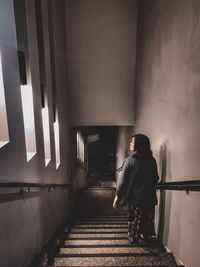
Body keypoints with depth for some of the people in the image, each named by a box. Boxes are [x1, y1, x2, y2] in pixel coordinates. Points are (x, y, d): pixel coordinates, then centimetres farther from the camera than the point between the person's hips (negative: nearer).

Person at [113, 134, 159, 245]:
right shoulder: (152, 160, -5)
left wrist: (117, 196, -4)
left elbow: (123, 180, -13)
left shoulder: (130, 160, -16)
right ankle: (144, 239, 32)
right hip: (149, 197, 3)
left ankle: (134, 239, 30)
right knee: (147, 218, 19)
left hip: (135, 196, -3)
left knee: (134, 219, 16)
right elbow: (156, 178, 6)